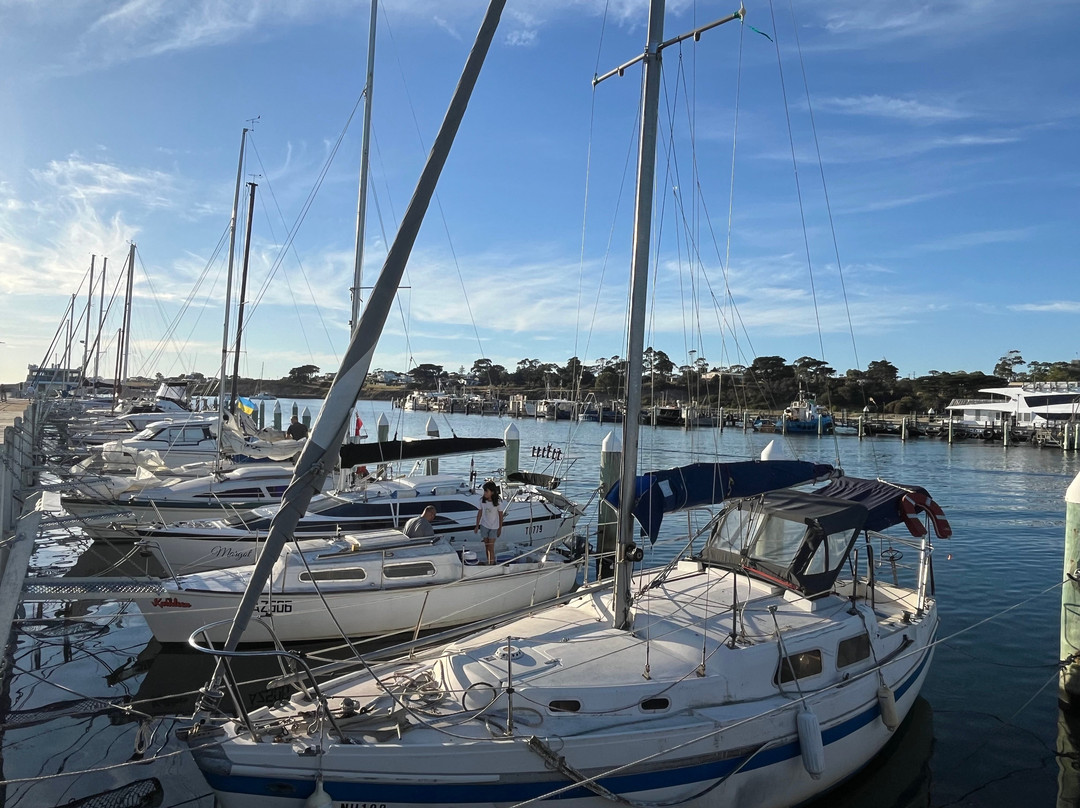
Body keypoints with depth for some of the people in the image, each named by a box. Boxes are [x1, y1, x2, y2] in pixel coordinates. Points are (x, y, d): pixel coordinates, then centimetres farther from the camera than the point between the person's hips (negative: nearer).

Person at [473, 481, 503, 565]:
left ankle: (491, 564, 0)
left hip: (494, 527, -3)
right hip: (484, 525, 4)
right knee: (486, 545, 11)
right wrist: (477, 526, 6)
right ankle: (488, 562, 24)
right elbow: (480, 512, 3)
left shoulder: (497, 502, -17)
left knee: (491, 547, -6)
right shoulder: (482, 500, -8)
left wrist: (500, 529, -2)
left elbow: (500, 515, -7)